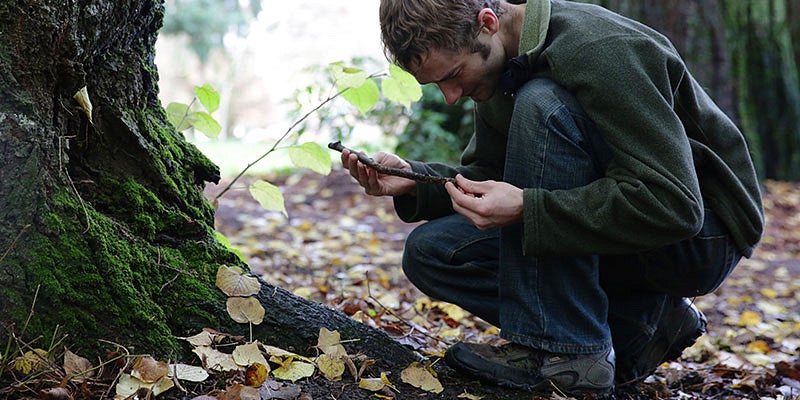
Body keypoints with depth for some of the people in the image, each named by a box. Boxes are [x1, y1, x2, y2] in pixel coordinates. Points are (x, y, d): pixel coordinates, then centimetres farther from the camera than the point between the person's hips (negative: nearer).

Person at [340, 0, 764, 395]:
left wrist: (525, 210, -34)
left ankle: (564, 349, -22)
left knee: (541, 103, -28)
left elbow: (674, 204, -31)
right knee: (431, 250, -4)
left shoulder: (602, 52, -25)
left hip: (703, 235, -8)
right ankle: (632, 333, -3)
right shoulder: (502, 69, 1)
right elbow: (485, 177, 9)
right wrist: (413, 179, -10)